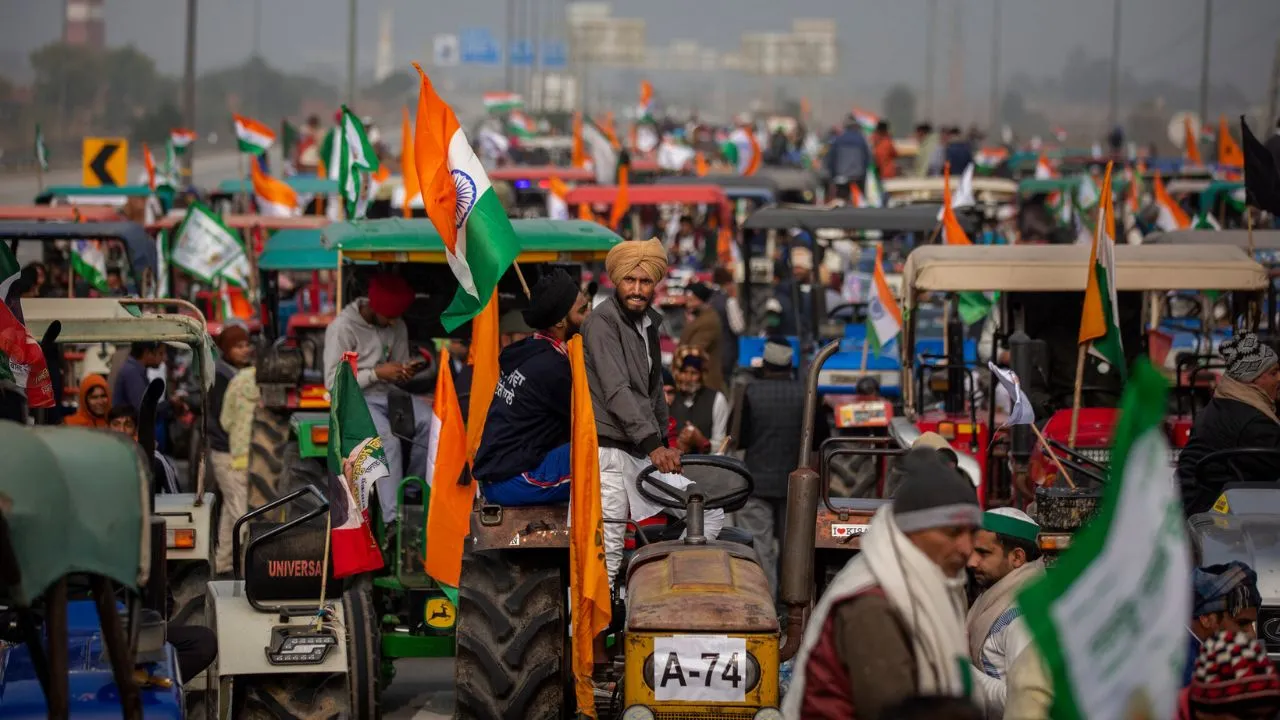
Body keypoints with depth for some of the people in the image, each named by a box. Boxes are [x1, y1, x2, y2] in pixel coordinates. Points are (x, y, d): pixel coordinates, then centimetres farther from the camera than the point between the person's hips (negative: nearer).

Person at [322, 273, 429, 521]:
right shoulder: (343, 328, -11)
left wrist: (406, 372, -10)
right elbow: (333, 382, -13)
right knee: (388, 439, -33)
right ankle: (393, 519, -37)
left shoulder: (397, 327, 8)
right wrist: (377, 373, -20)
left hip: (389, 393, 6)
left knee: (430, 421, -23)